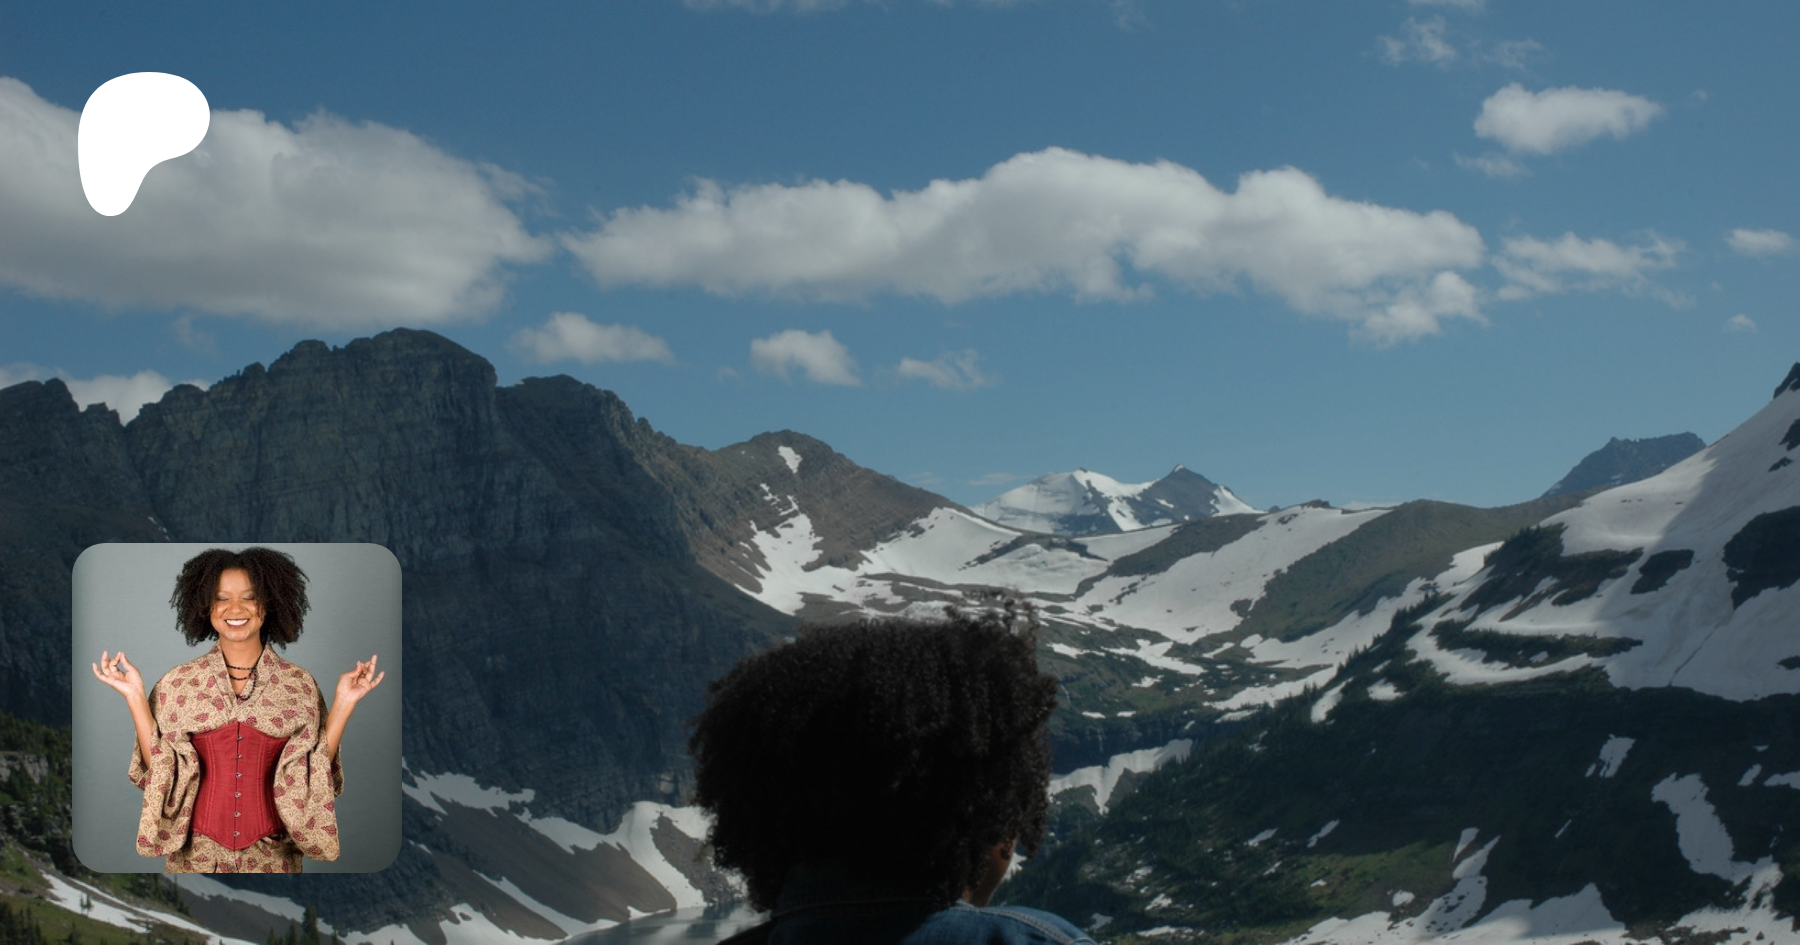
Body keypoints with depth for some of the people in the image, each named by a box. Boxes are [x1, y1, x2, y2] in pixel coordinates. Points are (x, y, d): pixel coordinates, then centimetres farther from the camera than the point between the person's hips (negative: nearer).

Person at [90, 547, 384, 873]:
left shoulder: (299, 685, -3)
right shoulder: (178, 683, -2)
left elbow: (313, 773, -4)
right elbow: (159, 767, -3)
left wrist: (343, 703, -11)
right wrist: (135, 696, -8)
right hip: (197, 852, 0)